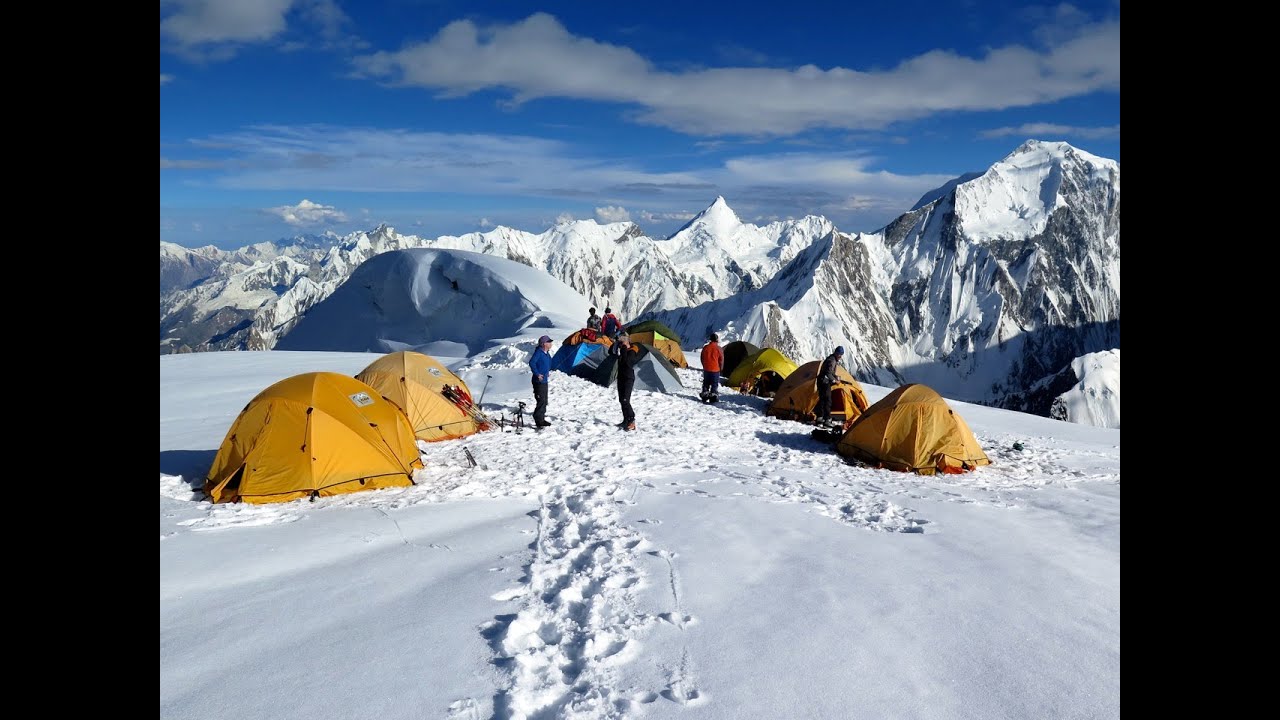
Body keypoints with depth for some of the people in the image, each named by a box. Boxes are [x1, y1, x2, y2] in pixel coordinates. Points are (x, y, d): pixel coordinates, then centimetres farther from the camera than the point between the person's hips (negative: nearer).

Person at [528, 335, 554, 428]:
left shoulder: (547, 353, 11)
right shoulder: (539, 352, -17)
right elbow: (531, 363, -26)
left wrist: (548, 372, 18)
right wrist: (537, 374, -23)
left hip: (544, 381, 10)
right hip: (539, 381, -10)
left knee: (544, 401, 16)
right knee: (541, 401, -11)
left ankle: (541, 419, 25)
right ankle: (538, 421, -8)